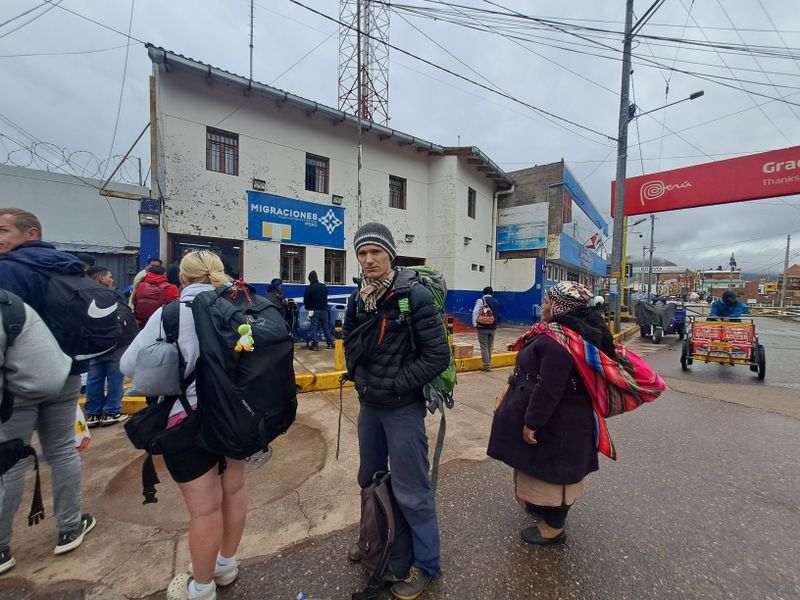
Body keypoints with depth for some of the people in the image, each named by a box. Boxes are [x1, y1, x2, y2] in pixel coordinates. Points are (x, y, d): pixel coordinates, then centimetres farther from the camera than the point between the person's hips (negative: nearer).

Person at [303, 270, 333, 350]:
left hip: (314, 311, -3)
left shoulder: (309, 288, -10)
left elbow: (305, 301, -4)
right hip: (324, 310, 3)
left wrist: (308, 308, 13)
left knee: (314, 327, 2)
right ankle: (330, 343, 14)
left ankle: (315, 344, 0)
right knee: (326, 327, 11)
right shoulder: (324, 286, 2)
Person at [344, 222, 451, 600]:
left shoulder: (415, 295, -17)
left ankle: (426, 564, 33)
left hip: (403, 408, -6)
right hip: (368, 404, 7)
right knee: (369, 478, 24)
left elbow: (438, 356, -18)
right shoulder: (358, 299, 1)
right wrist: (360, 380, -3)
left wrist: (392, 385, -16)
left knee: (410, 491, 7)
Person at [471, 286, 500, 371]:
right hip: (493, 328, 5)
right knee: (490, 346, 14)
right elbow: (498, 315, 12)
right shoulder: (496, 302, 8)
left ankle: (486, 366, 2)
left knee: (484, 347, 0)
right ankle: (488, 364, 21)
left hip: (483, 327, -5)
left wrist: (475, 324, -8)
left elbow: (475, 313, -15)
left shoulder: (481, 300, -9)